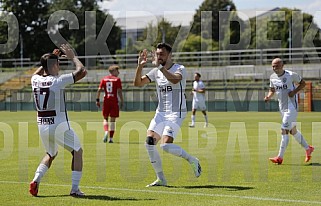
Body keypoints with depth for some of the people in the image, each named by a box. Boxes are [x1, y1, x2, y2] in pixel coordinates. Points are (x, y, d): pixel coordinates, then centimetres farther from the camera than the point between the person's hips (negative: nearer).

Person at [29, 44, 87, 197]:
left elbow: (37, 72, 29)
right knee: (77, 152, 12)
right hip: (59, 126, -6)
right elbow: (82, 71, -13)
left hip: (42, 127, 6)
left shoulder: (35, 80, 1)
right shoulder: (58, 81, -16)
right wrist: (72, 57, 0)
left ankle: (36, 180, 8)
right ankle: (75, 188, 3)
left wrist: (50, 58, 30)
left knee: (51, 153, 29)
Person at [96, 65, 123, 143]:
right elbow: (119, 91, -8)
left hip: (106, 100, 2)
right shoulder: (117, 79, -1)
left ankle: (106, 132, -11)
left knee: (105, 118, 14)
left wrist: (97, 100, 6)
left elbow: (99, 90, 1)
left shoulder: (104, 79, 7)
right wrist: (122, 101, -3)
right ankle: (111, 138, 2)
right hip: (114, 101, -2)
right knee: (113, 120, 4)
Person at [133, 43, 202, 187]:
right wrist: (140, 66, -11)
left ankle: (193, 161, 5)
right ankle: (161, 179, 1)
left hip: (176, 113, -6)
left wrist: (160, 66, -32)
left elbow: (175, 79, -31)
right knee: (149, 142, -10)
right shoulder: (156, 72, 10)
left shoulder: (180, 69, -8)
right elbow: (137, 83, 2)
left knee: (166, 145, -21)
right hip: (160, 113, 6)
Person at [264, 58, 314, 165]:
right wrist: (268, 96, -3)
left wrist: (294, 91, -17)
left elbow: (303, 83, -1)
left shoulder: (291, 75, -13)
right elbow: (272, 89, 18)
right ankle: (308, 149, 36)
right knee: (293, 130, 17)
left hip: (292, 107, -7)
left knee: (284, 131, -14)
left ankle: (280, 157, -13)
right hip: (282, 107, 7)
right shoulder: (272, 77, 4)